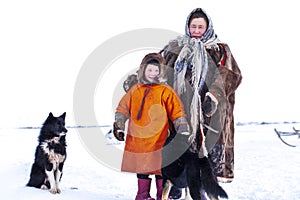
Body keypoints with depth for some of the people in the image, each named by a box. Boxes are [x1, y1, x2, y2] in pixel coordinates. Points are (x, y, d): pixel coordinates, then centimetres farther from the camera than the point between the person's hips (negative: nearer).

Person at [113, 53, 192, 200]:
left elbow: (177, 113, -2)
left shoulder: (165, 91, -2)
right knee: (141, 168, 13)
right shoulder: (135, 90, 9)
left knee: (160, 168, 1)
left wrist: (183, 132, -9)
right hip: (137, 139, 4)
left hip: (158, 140, -4)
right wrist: (118, 125, 9)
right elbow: (123, 108, 17)